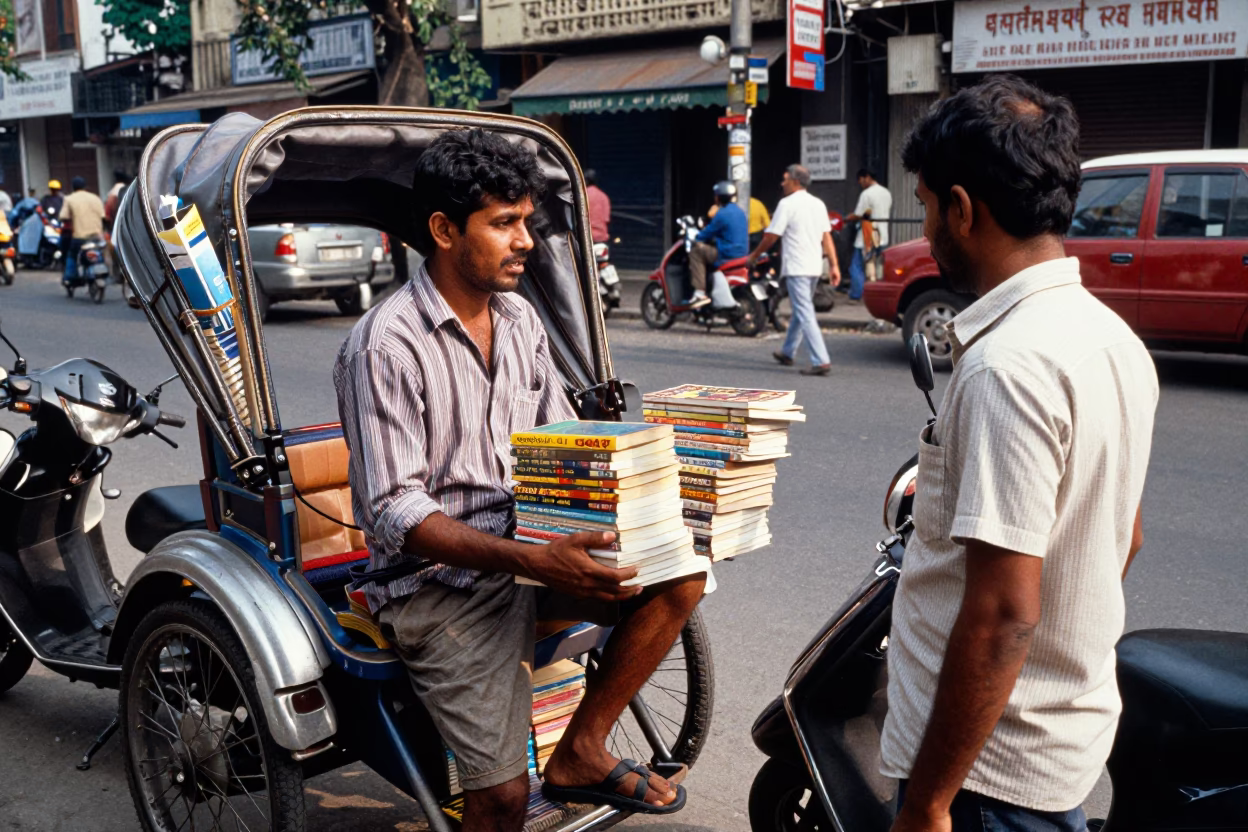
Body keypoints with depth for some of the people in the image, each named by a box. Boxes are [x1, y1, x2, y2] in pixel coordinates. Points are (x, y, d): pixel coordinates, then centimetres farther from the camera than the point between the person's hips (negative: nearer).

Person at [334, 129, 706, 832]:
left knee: (679, 577, -13)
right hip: (443, 583, -6)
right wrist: (532, 560, -31)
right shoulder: (387, 344, -16)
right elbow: (393, 515, -20)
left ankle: (582, 750, 2)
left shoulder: (521, 320, 7)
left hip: (534, 547, 7)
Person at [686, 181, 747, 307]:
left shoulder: (722, 214, -15)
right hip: (742, 253, 10)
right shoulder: (739, 211, 14)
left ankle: (699, 293, -16)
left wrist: (695, 239, 13)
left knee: (696, 252, -5)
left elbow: (708, 233, -7)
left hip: (727, 254, -10)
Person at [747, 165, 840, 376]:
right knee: (799, 311, 21)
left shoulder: (787, 204, -9)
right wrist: (834, 265, 8)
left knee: (805, 315, -10)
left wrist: (754, 256, 5)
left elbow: (771, 236, -9)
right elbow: (827, 237, 10)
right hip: (815, 267, 8)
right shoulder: (818, 204, 13)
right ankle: (787, 353, 34)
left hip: (796, 268, -8)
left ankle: (821, 361, -18)